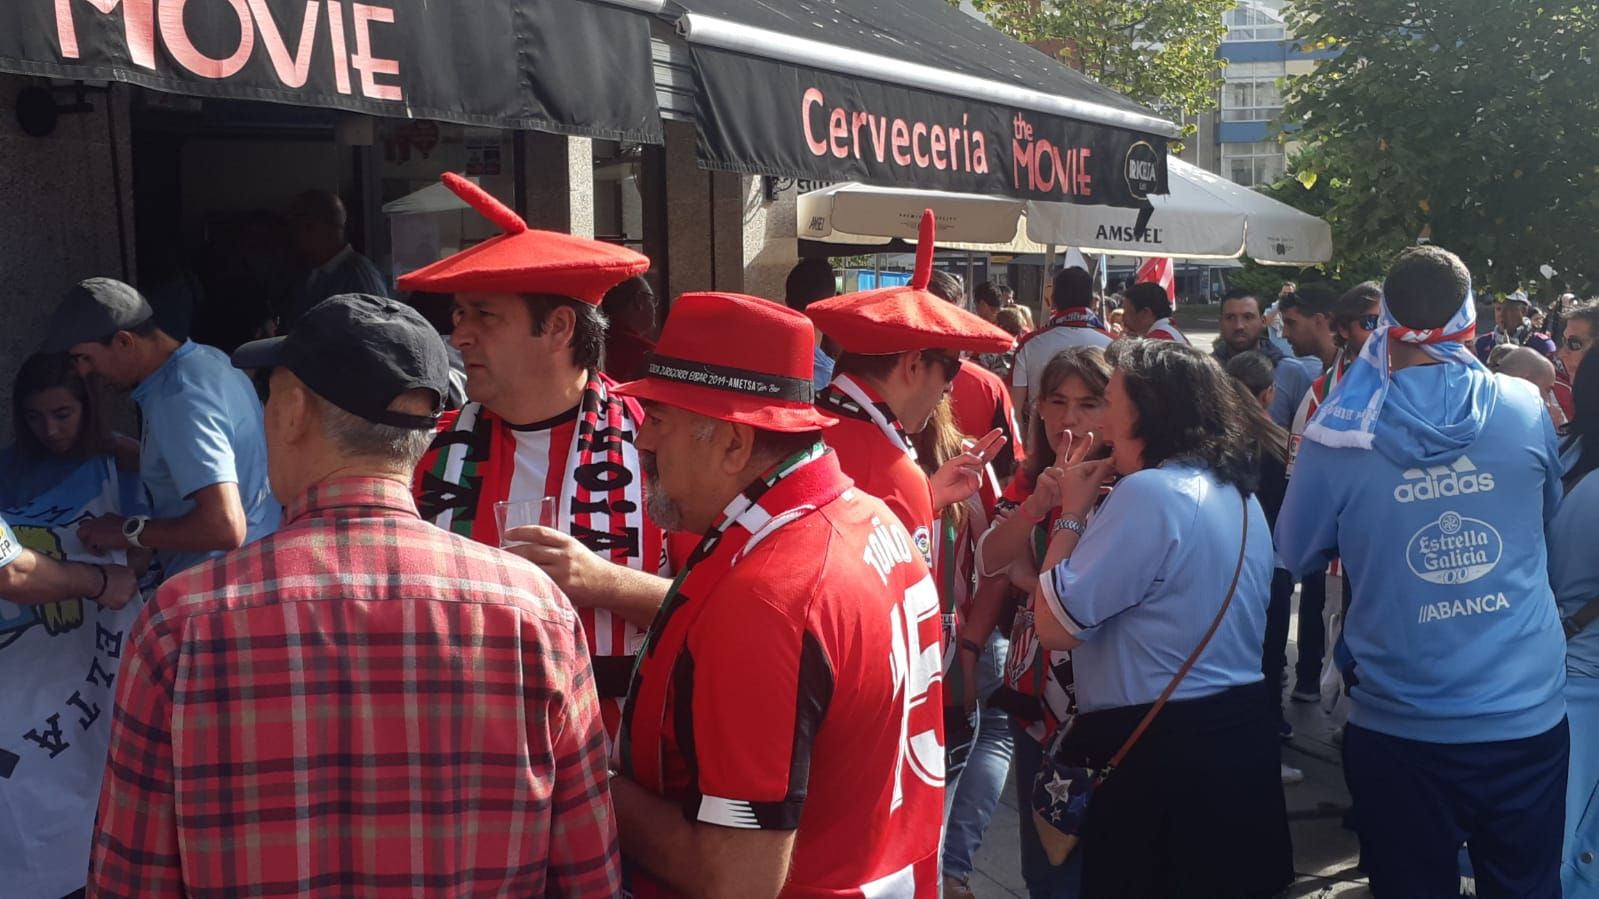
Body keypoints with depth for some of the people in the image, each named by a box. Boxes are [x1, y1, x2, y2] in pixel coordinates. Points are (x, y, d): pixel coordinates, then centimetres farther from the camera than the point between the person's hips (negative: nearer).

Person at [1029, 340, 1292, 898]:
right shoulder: (1237, 492, 10)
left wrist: (1072, 512, -7)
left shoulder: (1151, 491, -20)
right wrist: (1093, 510, 10)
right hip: (1240, 731, 9)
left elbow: (1055, 625, -19)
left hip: (1157, 751, -9)